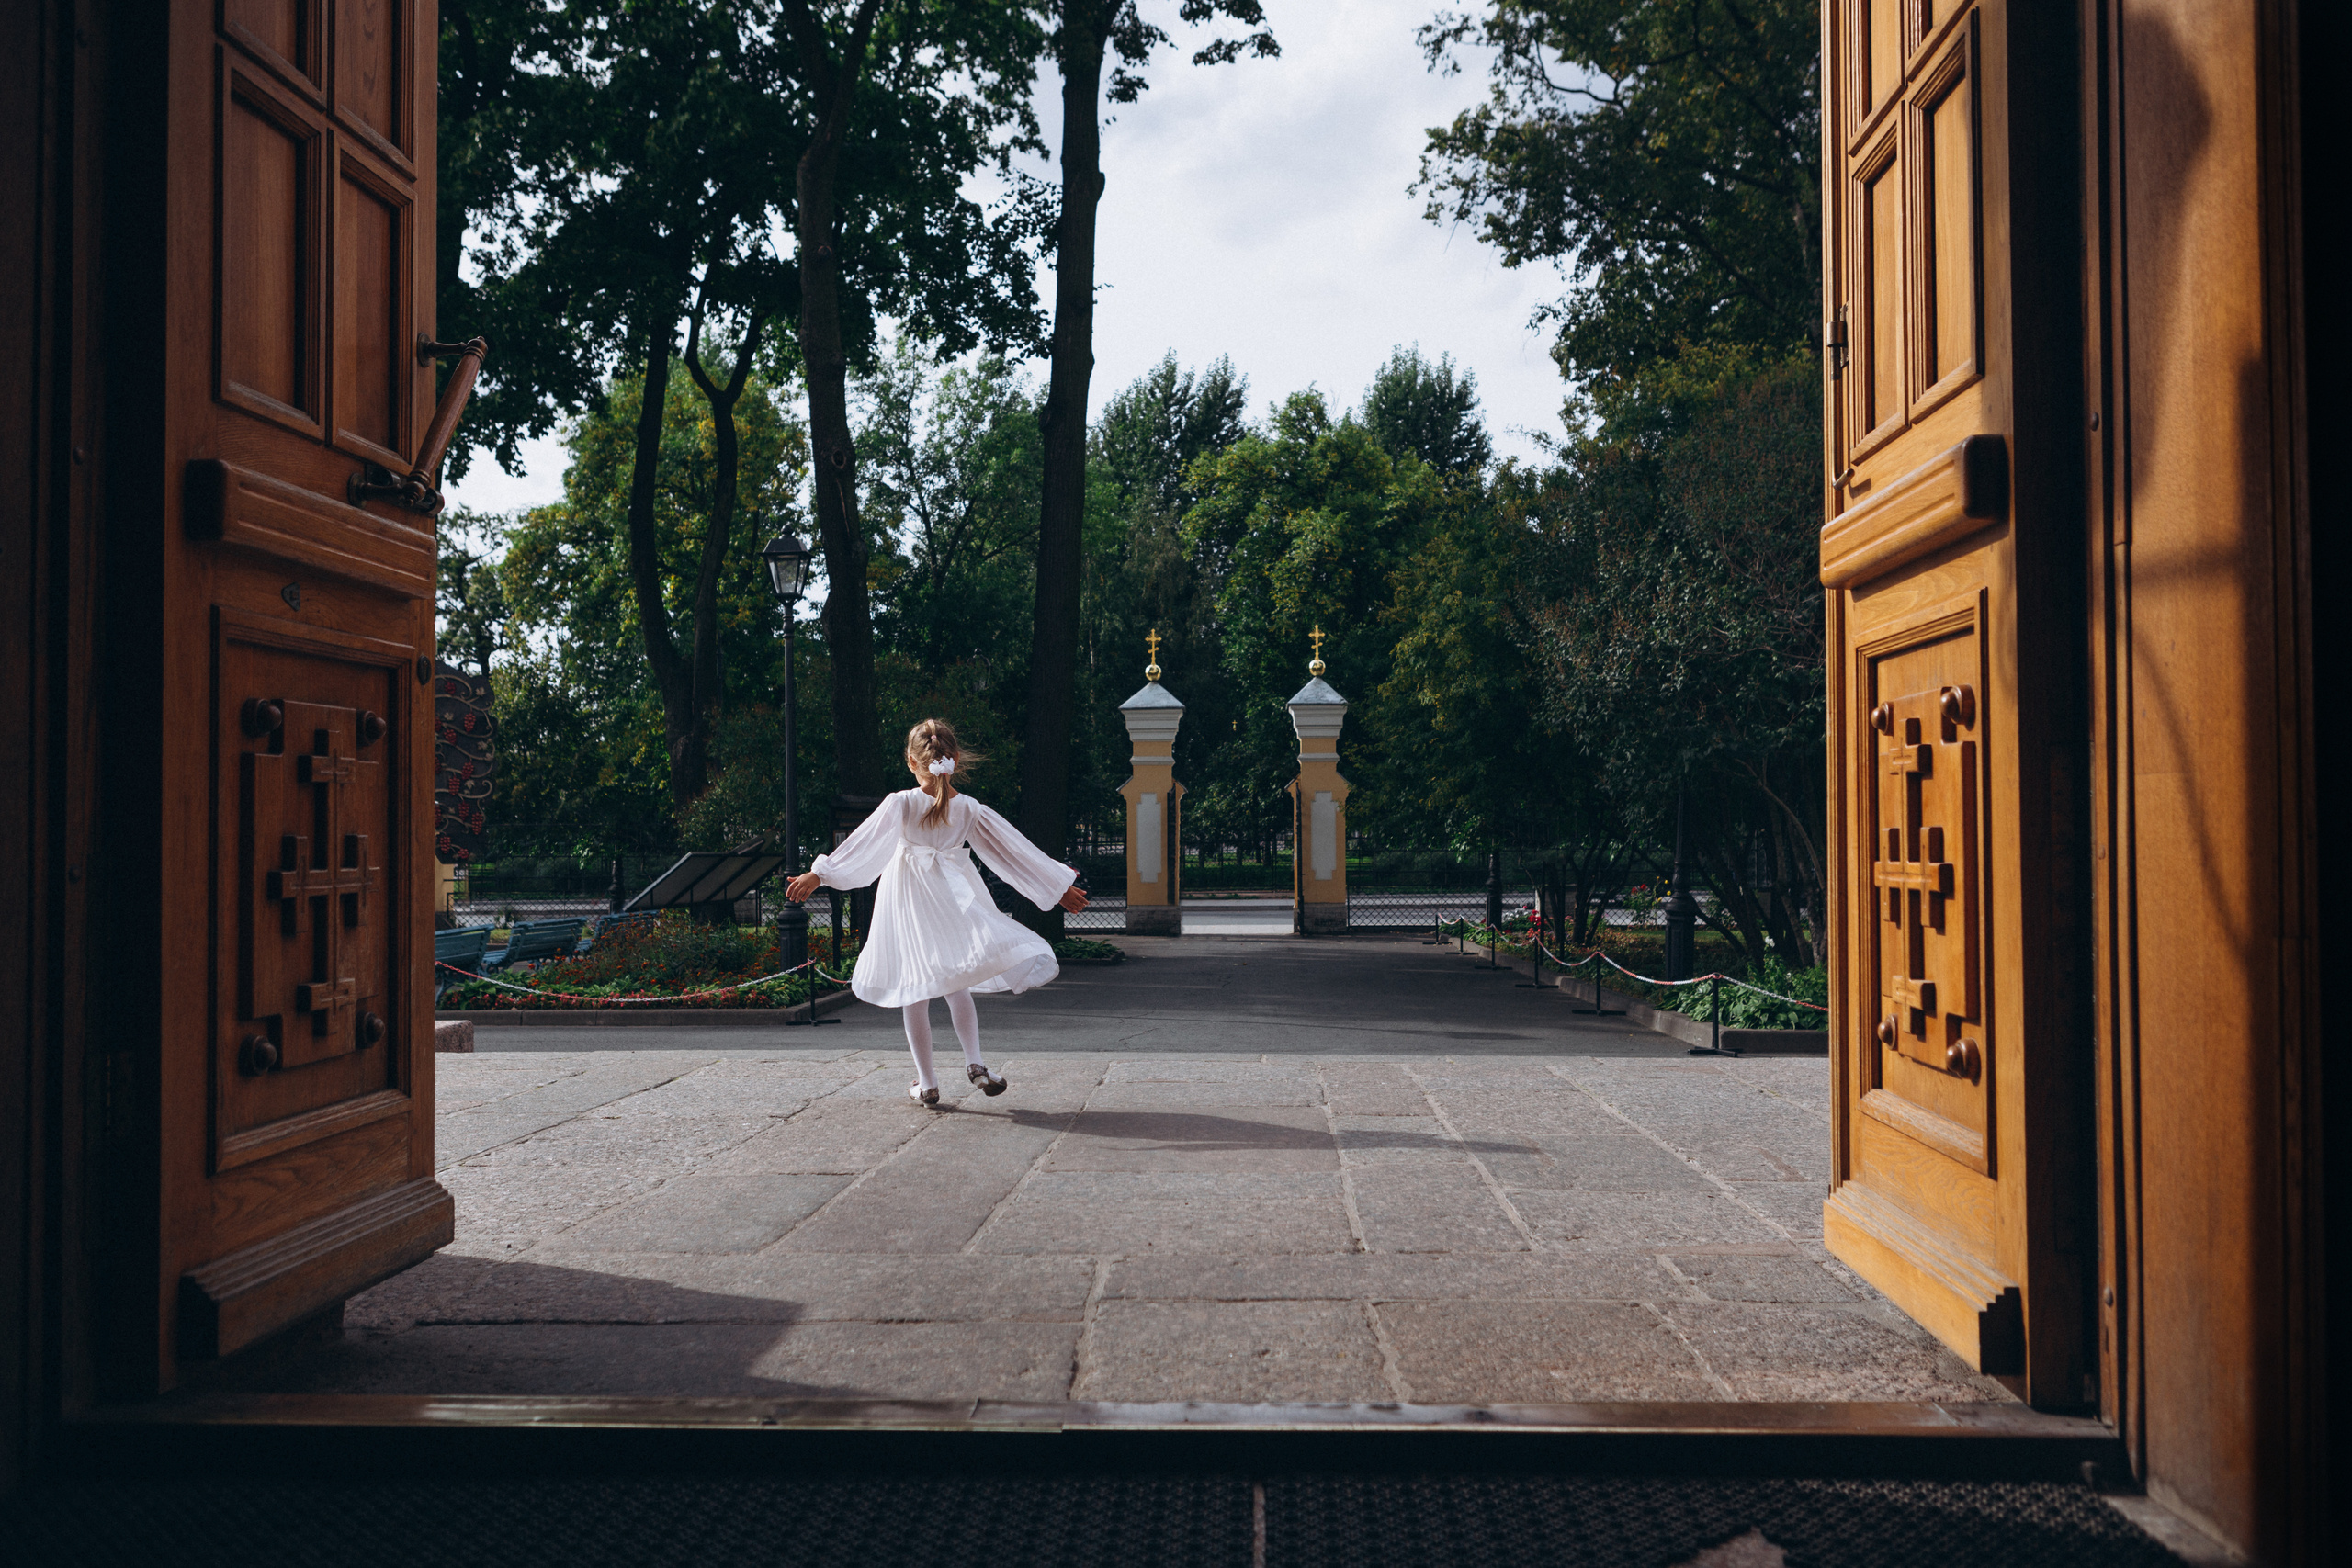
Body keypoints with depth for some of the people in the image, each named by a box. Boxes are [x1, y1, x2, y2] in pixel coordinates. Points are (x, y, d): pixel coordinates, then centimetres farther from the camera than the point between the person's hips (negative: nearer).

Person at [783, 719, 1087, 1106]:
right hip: (953, 898, 2)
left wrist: (818, 875, -13)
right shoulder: (970, 810, -4)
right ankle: (974, 1063, 4)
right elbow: (1016, 851, 1)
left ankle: (926, 1083, 10)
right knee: (956, 984, 17)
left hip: (908, 904, -2)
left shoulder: (900, 804, -12)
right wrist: (1059, 888, 9)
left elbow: (863, 844, -16)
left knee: (914, 991, 6)